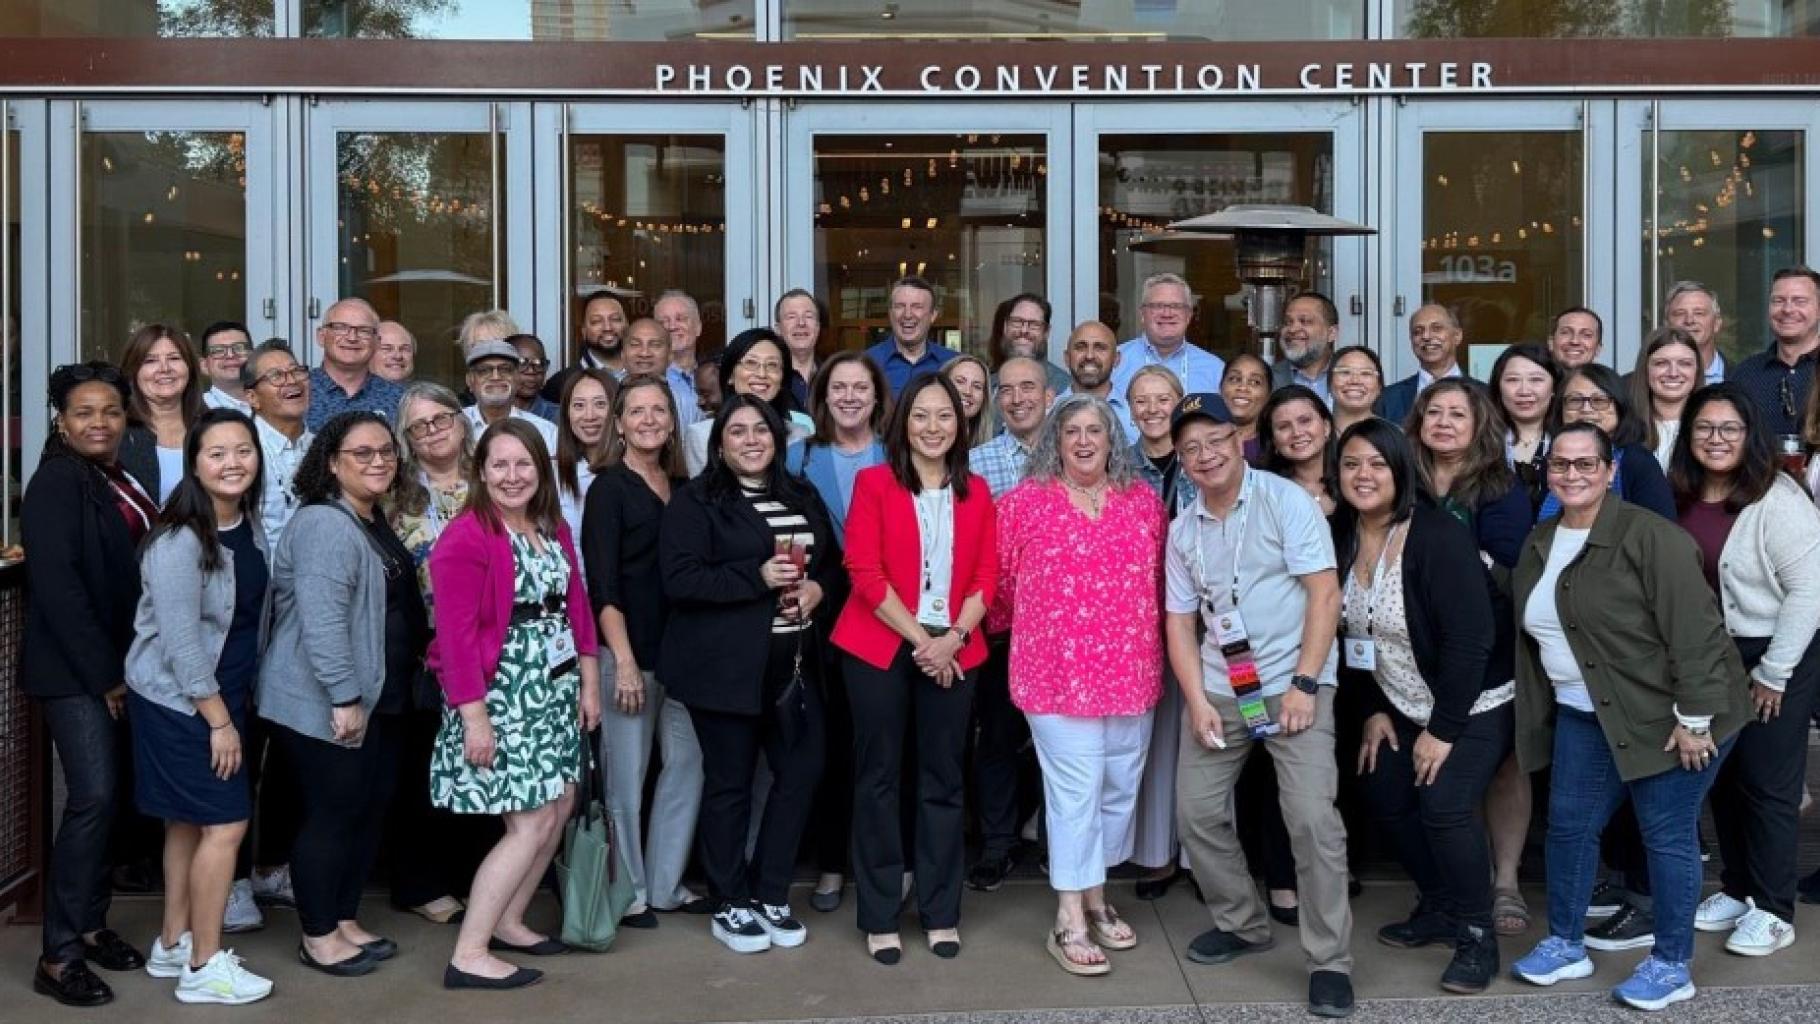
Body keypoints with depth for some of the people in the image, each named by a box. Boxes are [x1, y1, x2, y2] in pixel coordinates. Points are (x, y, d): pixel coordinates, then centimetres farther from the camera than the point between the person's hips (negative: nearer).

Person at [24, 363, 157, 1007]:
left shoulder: (123, 481, 12)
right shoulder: (57, 482, -10)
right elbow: (56, 585, -17)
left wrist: (123, 668, 8)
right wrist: (103, 673, -17)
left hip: (120, 664, 7)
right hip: (72, 669, -7)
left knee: (106, 797, 10)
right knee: (93, 797, -13)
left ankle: (90, 923, 21)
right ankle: (59, 955, -5)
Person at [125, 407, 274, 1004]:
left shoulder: (250, 523, 2)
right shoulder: (179, 541, -22)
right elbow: (180, 642, -22)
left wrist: (240, 703, 10)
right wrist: (219, 720, -17)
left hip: (224, 695, 8)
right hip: (178, 702, -8)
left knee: (188, 822, 16)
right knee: (226, 823, -6)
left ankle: (173, 946, 28)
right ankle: (204, 968, 6)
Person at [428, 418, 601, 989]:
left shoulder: (555, 529, 10)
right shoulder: (466, 538, -15)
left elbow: (575, 605, 13)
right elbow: (457, 634, -18)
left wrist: (588, 682, 9)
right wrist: (473, 716, -20)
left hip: (555, 691, 8)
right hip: (500, 696, -8)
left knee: (560, 809, 11)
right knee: (532, 824, -8)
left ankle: (507, 922, 28)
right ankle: (468, 956, 0)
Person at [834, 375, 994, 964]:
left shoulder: (976, 493, 9)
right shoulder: (873, 483, -2)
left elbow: (987, 577, 5)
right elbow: (864, 572, -9)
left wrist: (952, 638, -11)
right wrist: (920, 639, -13)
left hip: (954, 652, 3)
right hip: (880, 648, -3)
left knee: (943, 779, 8)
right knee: (879, 778, 4)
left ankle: (941, 912, 18)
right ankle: (880, 918, 12)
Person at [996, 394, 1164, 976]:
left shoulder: (1144, 501, 8)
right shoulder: (1024, 501, -3)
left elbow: (1160, 577, 17)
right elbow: (1001, 577, 3)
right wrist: (1037, 624, 12)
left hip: (1132, 671, 5)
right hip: (1058, 672, -4)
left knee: (1120, 790, 12)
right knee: (1075, 793, -4)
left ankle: (1095, 899, 29)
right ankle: (1069, 922, 4)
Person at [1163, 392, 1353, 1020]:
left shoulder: (1286, 501, -7)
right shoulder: (1181, 532, 8)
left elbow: (1325, 593, -11)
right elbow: (1180, 621, 9)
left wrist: (1304, 685, -16)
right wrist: (1197, 701, -4)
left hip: (1293, 685, -5)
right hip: (1218, 690, 5)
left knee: (1313, 818, -13)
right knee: (1196, 811, 6)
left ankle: (1330, 961, 0)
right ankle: (1242, 924, 27)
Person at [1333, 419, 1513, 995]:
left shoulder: (1438, 537, -25)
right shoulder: (1344, 537, -4)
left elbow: (1471, 638, -26)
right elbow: (1351, 631, 6)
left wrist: (1444, 728, -23)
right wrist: (1376, 709, 4)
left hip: (1474, 704, -7)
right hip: (1407, 706, 8)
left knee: (1444, 806, -18)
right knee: (1386, 797, 9)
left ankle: (1477, 935, 2)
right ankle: (1440, 908, 30)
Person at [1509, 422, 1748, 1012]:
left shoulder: (1648, 536, -17)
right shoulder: (1539, 544, 7)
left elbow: (1694, 630, -20)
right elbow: (1535, 633, 16)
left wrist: (1695, 718, -21)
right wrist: (1542, 715, 14)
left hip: (1666, 715, -7)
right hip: (1585, 716, 7)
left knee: (1667, 834, 1)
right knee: (1569, 825, 10)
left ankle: (1671, 966, 16)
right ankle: (1566, 944, 26)